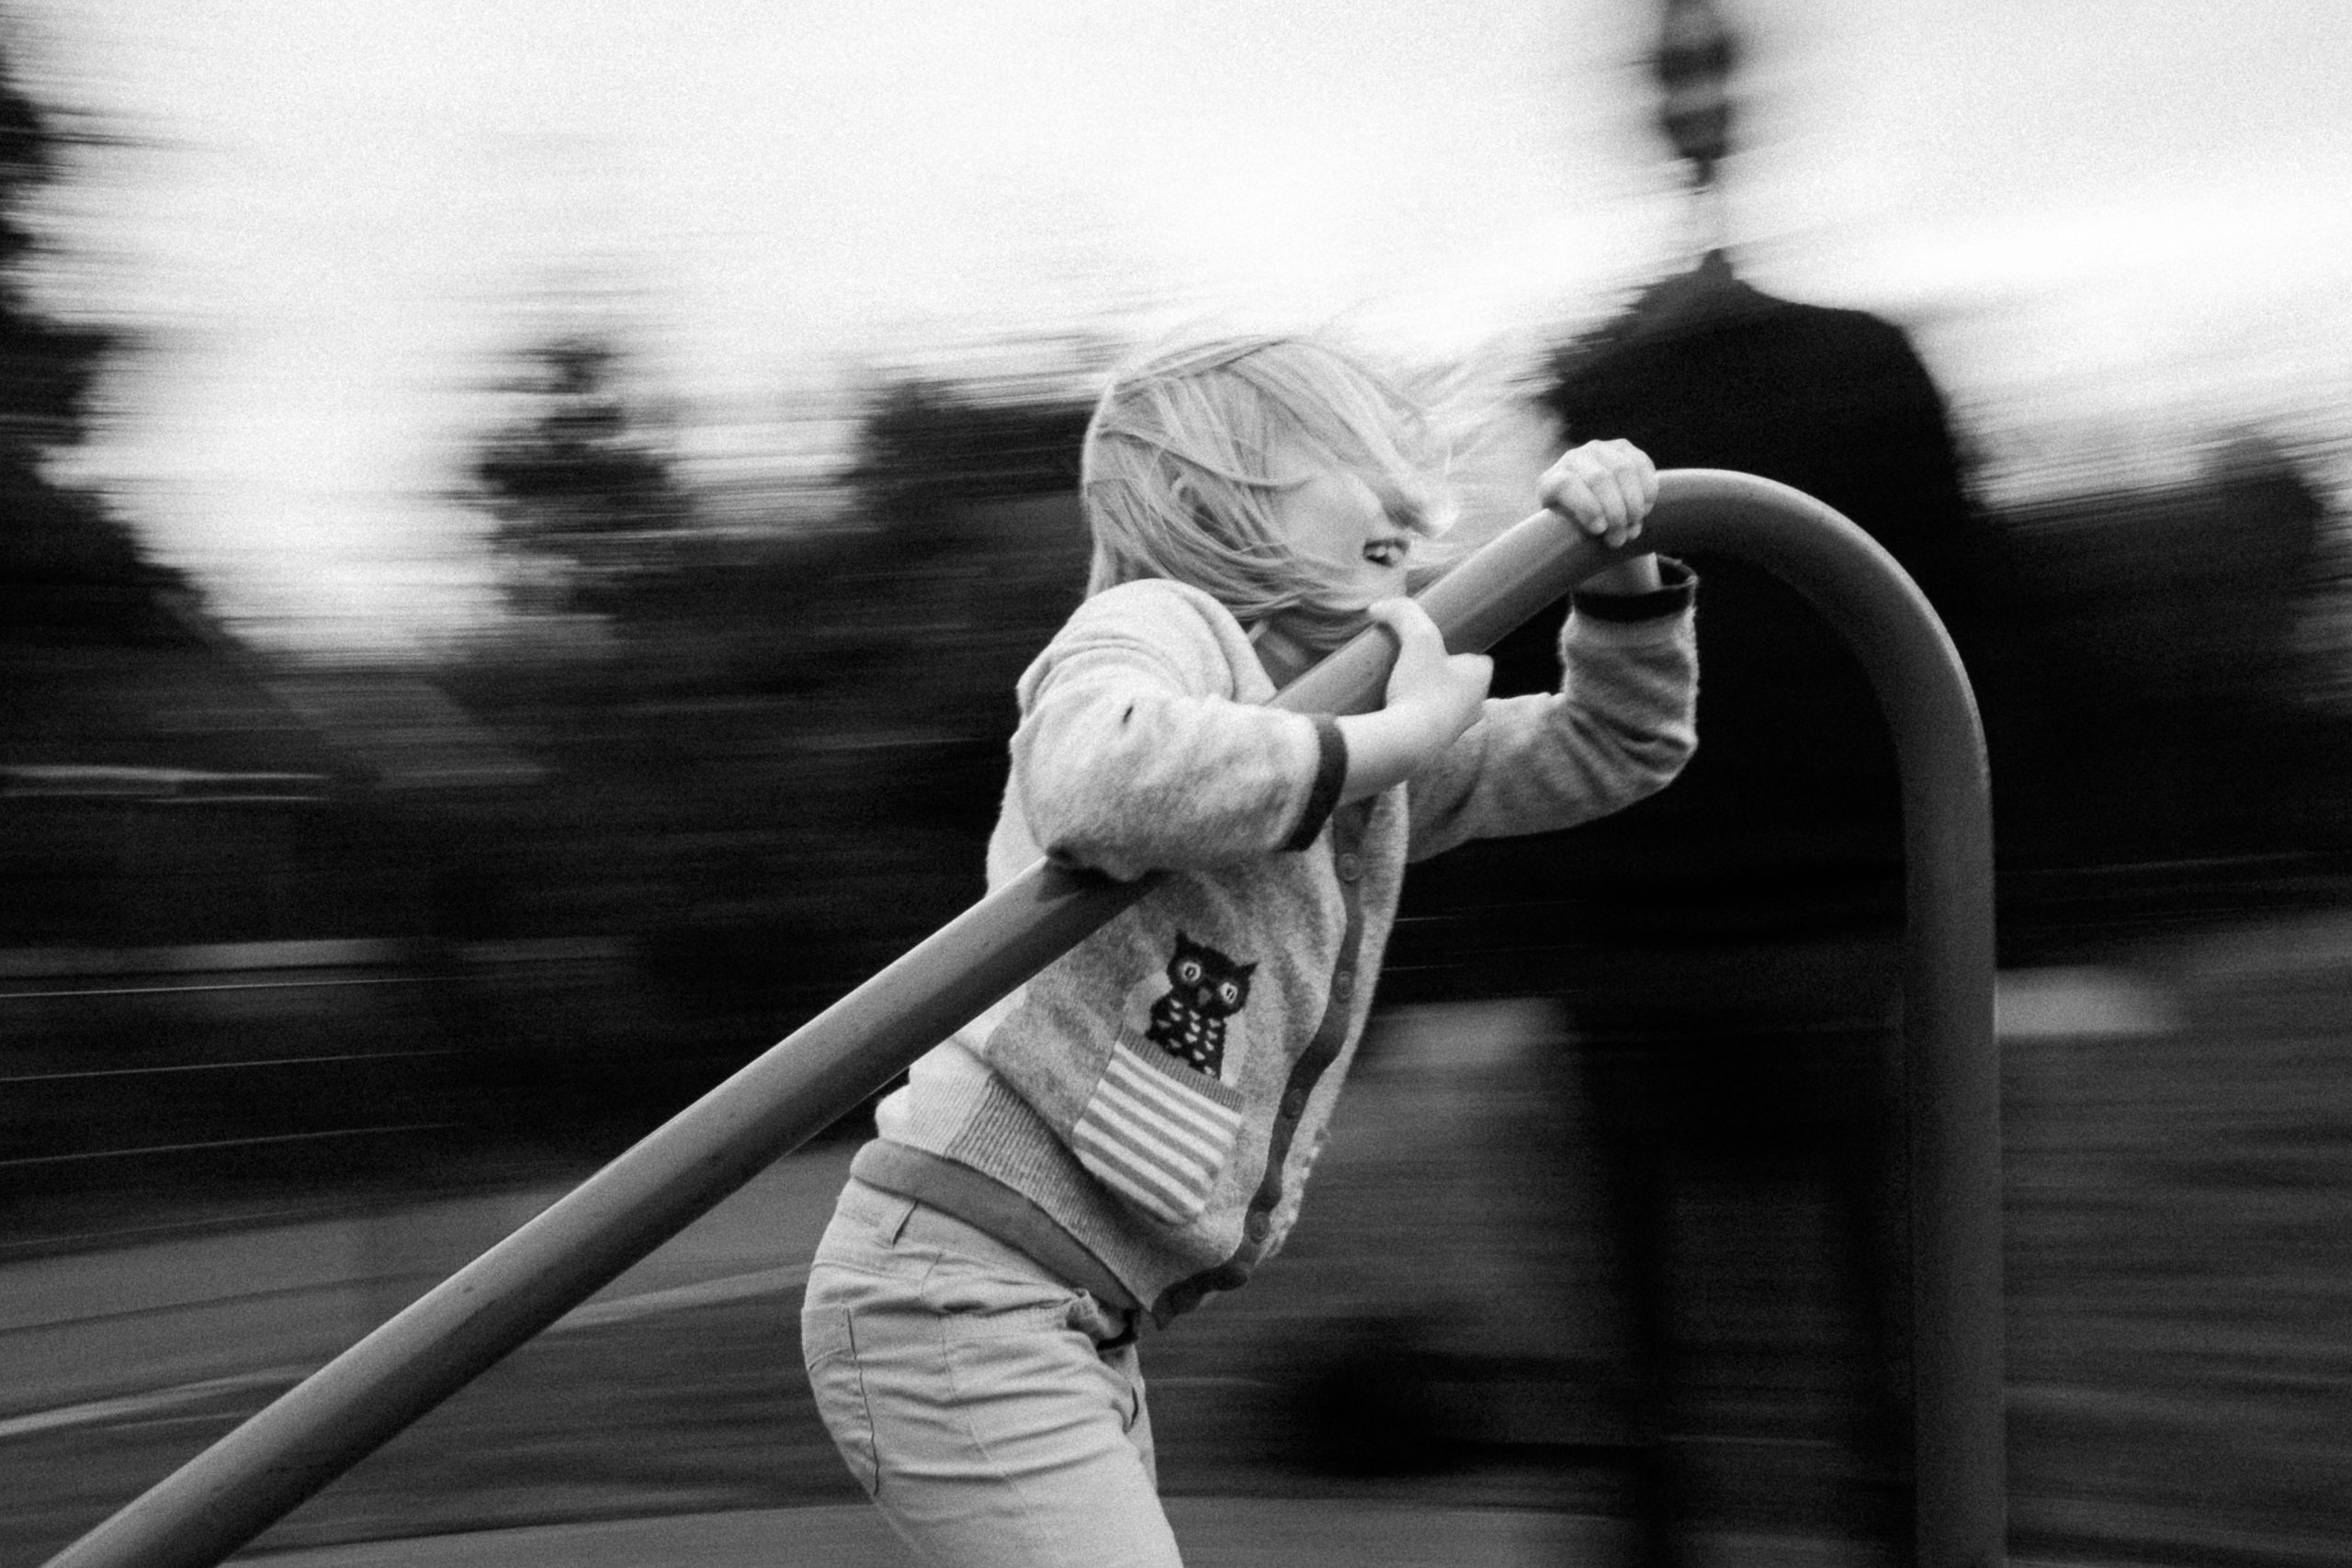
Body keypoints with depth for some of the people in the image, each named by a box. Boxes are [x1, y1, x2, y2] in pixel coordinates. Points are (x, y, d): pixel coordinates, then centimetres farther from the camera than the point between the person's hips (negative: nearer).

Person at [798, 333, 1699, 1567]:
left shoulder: (1364, 721, 16)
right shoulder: (1162, 626, -10)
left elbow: (1615, 751, 21)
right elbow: (1095, 780, -34)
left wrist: (1615, 558, 3)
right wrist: (1400, 738, -23)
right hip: (955, 1287, -9)